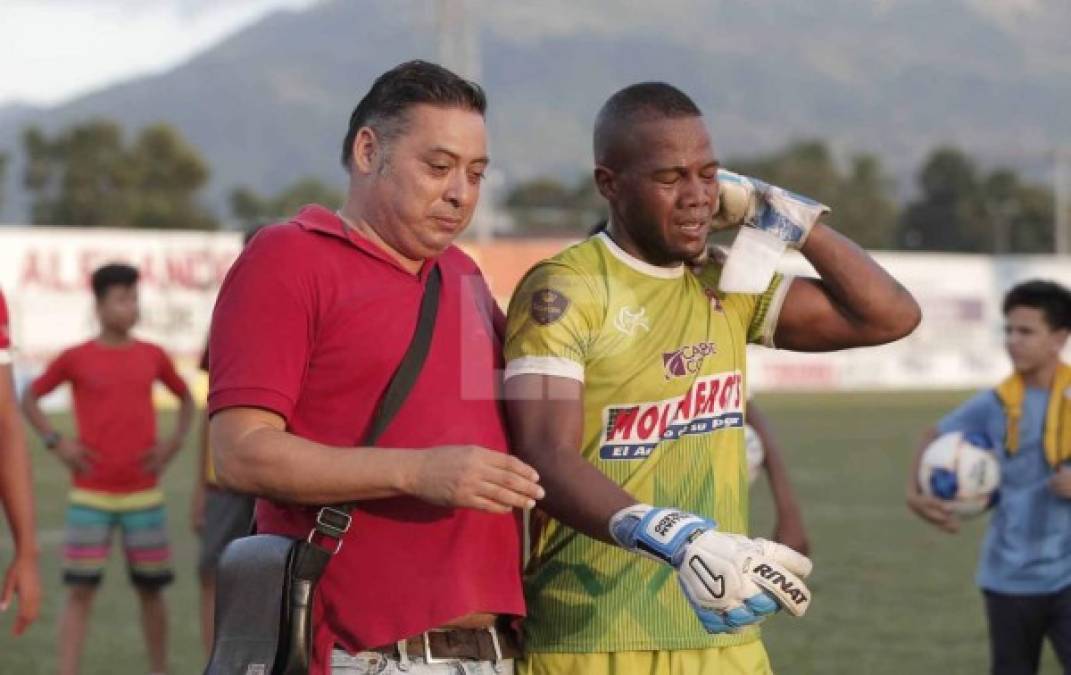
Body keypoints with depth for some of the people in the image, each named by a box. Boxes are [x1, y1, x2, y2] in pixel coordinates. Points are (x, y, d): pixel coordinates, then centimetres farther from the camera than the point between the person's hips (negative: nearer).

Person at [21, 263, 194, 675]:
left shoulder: (153, 356, 4)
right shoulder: (75, 359, -2)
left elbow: (185, 397, 20)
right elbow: (29, 398, 9)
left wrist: (175, 440, 4)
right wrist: (56, 443, -4)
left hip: (144, 494, 2)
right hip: (90, 497, -2)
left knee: (151, 590, 8)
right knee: (80, 591, -6)